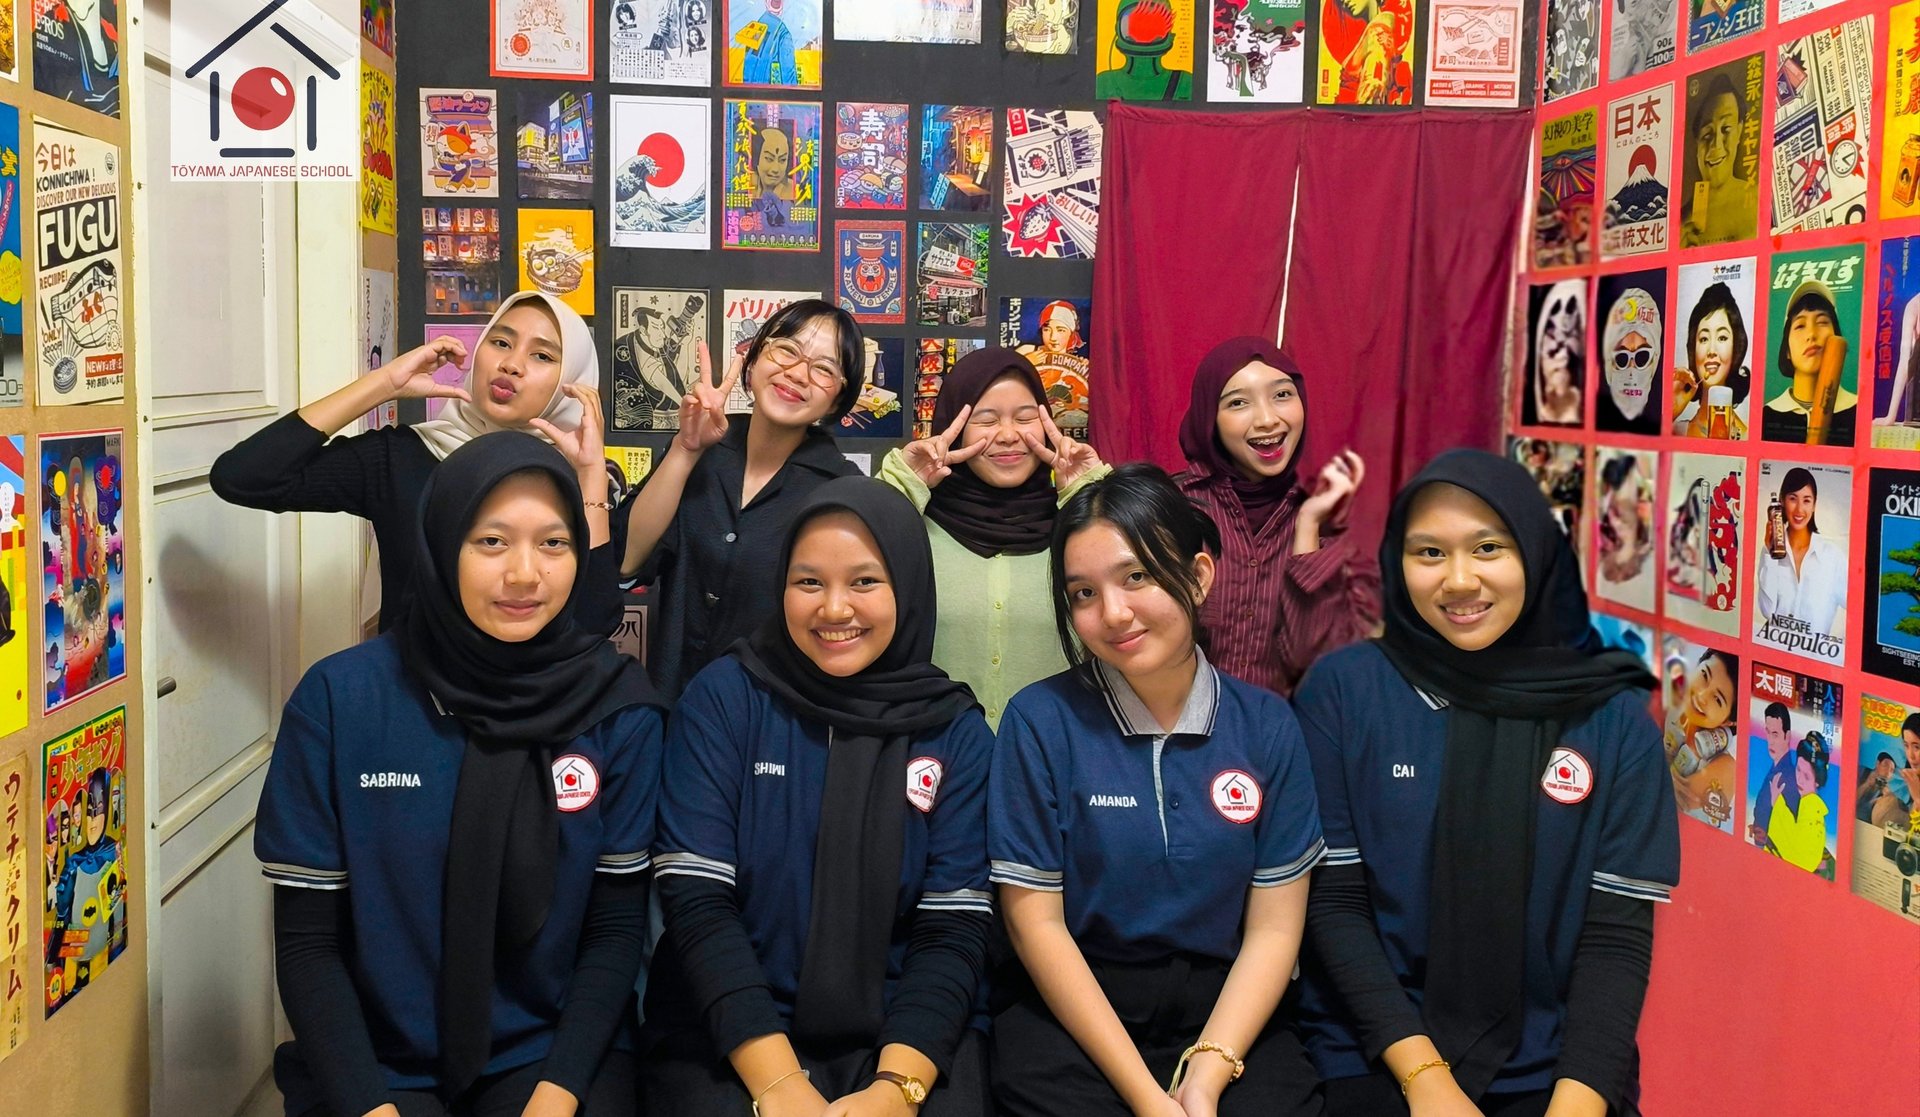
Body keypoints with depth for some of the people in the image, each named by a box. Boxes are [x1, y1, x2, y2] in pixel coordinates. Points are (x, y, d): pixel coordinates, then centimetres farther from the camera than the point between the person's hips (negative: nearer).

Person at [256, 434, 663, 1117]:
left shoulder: (618, 706, -6)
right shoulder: (339, 697, -8)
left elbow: (617, 925, -1)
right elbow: (306, 938, -4)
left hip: (553, 1052, 1)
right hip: (376, 1062, -1)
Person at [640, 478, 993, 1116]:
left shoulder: (957, 731, 2)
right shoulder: (724, 698, -2)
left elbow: (954, 925, -3)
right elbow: (697, 899, -8)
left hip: (901, 1036, 1)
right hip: (728, 1036, -1)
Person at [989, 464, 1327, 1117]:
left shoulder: (1265, 725, 1)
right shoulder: (1040, 720, -6)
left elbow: (1273, 927, 0)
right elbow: (1037, 922, -6)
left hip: (1225, 1015, 1)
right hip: (1069, 1013, -1)